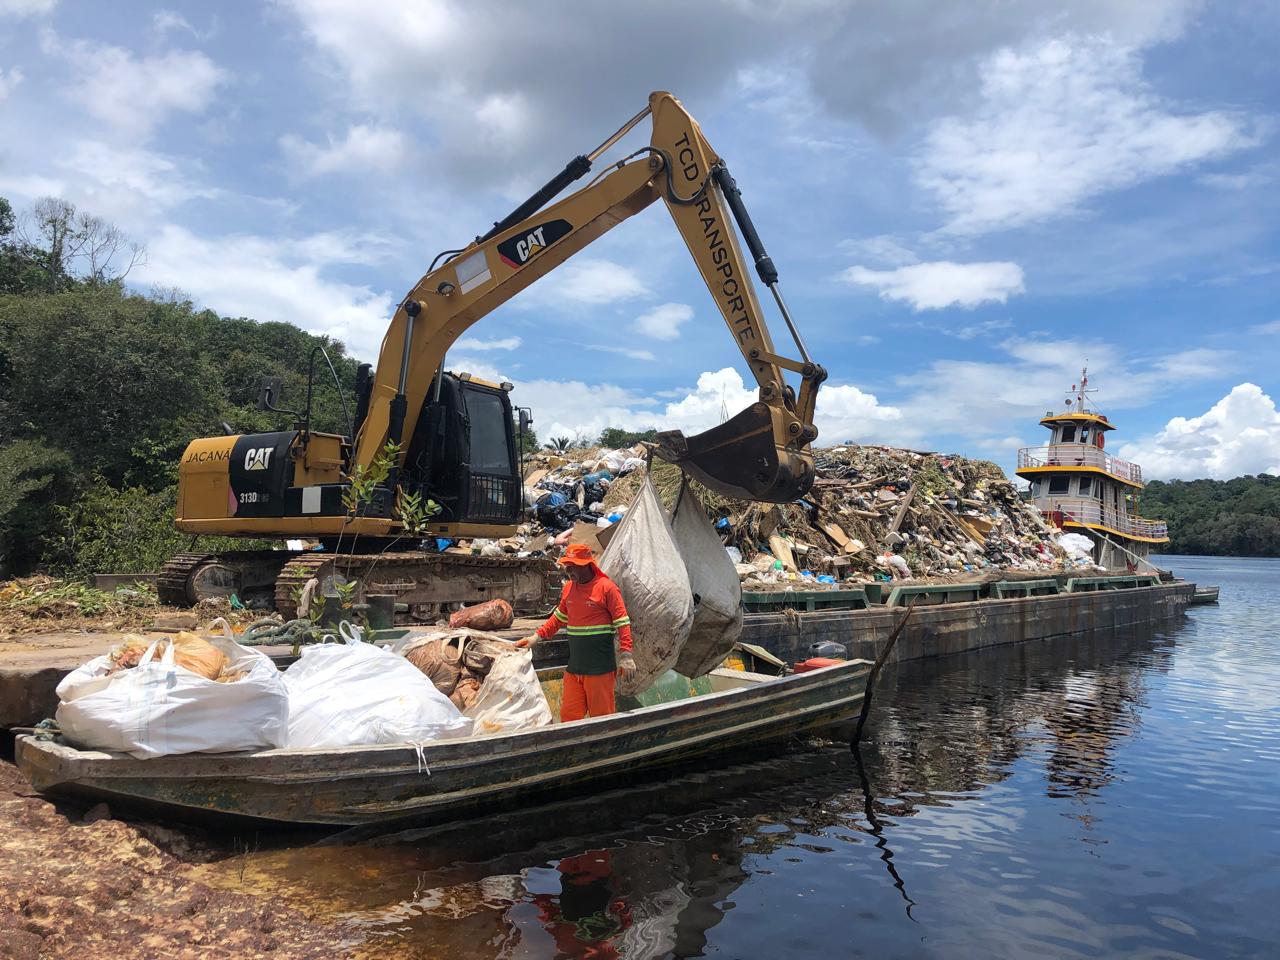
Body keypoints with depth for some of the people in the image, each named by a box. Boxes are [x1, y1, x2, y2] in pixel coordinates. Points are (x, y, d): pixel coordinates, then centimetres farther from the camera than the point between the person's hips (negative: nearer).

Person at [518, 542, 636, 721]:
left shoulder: (607, 588, -10)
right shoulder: (568, 588, 10)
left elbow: (622, 623, -11)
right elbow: (559, 617, 23)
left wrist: (626, 655, -18)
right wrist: (537, 637, 16)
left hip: (600, 667, -6)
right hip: (574, 666, 6)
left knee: (601, 716, 1)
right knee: (568, 715, 8)